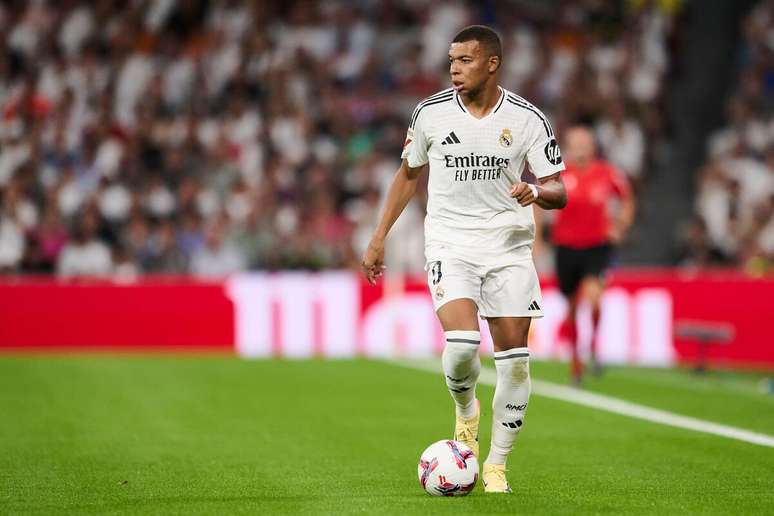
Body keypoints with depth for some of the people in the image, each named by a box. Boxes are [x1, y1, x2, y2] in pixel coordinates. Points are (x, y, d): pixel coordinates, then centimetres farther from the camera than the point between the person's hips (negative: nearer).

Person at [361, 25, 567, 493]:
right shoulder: (431, 113, -2)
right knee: (462, 343, -22)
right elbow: (409, 173, 14)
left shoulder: (528, 119, -6)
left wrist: (537, 193, -27)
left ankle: (497, 465, 14)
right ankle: (465, 409, 12)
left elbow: (558, 191, -3)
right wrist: (379, 237, 13)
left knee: (514, 358, -1)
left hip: (510, 245, 1)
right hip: (449, 242, -1)